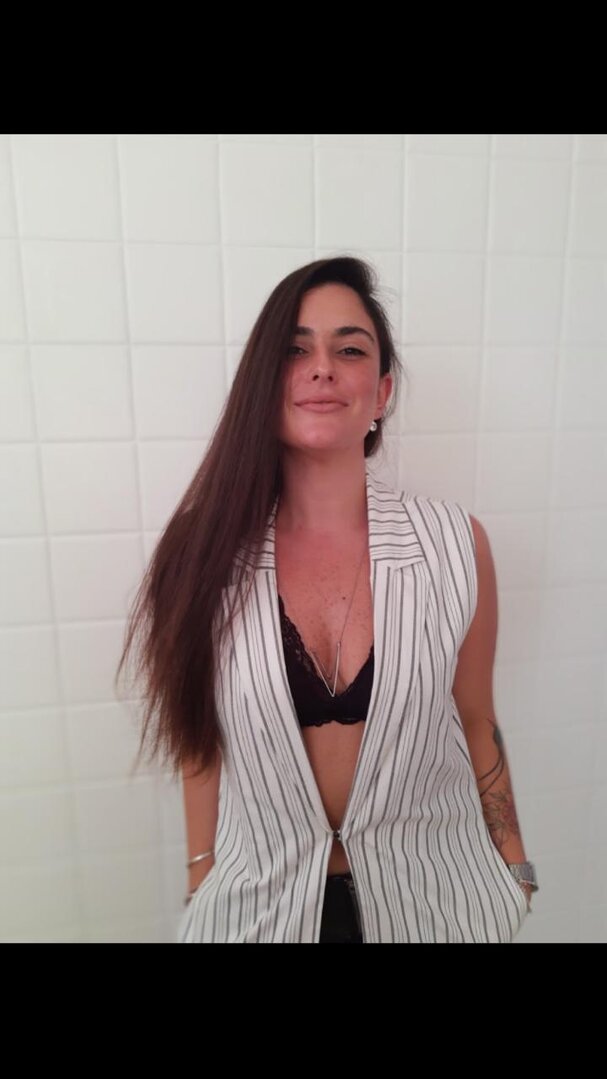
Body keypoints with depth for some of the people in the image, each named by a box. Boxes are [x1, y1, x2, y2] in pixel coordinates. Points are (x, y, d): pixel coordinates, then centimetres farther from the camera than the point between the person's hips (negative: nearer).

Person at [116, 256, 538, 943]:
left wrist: (514, 875, 5)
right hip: (260, 903, 0)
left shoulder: (454, 544, -15)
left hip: (429, 897, 1)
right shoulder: (209, 552, -14)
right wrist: (200, 886, 3)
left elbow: (475, 726, -3)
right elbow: (202, 741, -4)